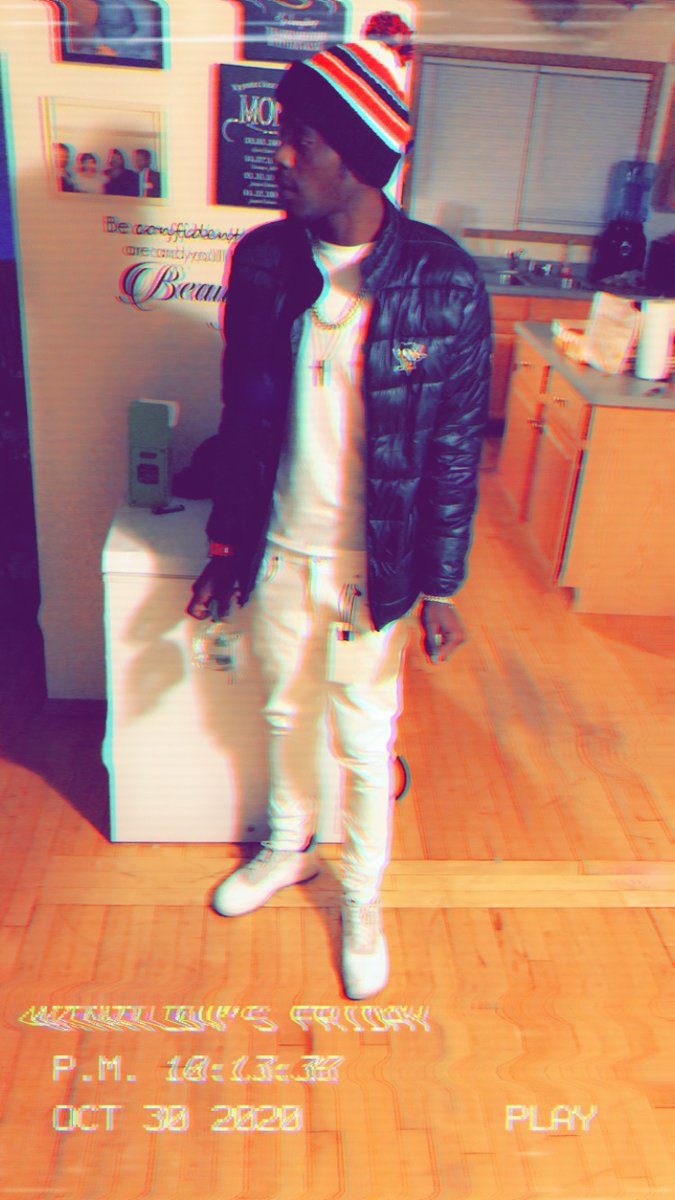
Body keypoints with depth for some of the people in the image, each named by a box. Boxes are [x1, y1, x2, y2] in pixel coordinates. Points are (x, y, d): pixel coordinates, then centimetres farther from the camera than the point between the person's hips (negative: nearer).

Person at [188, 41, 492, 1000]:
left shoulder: (445, 284, -15)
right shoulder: (261, 262, -6)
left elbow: (456, 448, -9)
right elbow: (241, 417, 2)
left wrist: (440, 583, -6)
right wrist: (228, 544, 6)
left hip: (375, 563, -3)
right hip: (280, 552, 3)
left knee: (366, 742, 14)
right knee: (287, 715, 22)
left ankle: (363, 896, 40)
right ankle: (288, 850, 50)